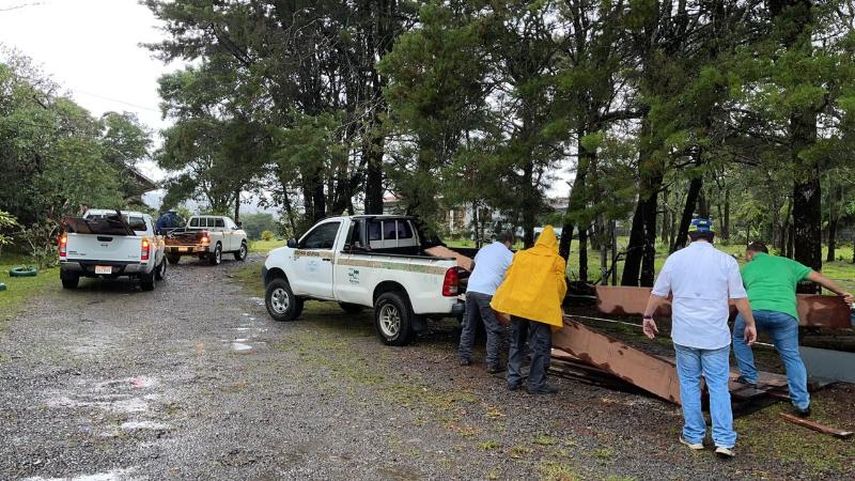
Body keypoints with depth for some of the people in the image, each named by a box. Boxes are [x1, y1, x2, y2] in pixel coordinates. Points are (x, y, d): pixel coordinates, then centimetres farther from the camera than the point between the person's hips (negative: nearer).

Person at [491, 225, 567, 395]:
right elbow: (560, 286, 1)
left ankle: (513, 379, 17)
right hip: (540, 308, -4)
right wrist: (555, 306, 16)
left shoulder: (521, 255, 14)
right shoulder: (557, 260, 5)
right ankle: (537, 384, 4)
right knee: (540, 347, 4)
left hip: (516, 304, 4)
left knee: (516, 344, 15)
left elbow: (508, 277, 12)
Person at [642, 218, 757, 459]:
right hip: (716, 336, 0)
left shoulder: (675, 258, 2)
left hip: (684, 335, 1)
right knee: (719, 386, 6)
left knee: (689, 383, 11)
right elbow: (740, 298, 0)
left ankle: (693, 436, 17)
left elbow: (658, 293, 7)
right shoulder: (726, 261, -2)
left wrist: (648, 316, 20)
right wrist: (750, 324, 14)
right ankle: (724, 441, 3)